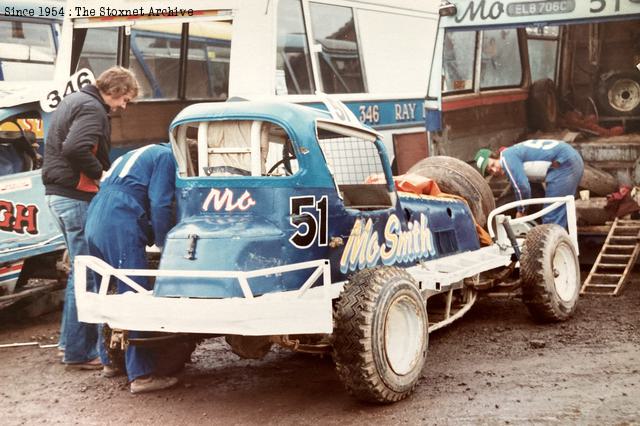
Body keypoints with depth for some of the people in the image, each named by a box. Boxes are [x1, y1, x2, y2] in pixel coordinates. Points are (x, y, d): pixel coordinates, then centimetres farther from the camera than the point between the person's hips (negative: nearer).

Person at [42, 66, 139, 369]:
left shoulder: (74, 101, 19)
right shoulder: (92, 109, -13)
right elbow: (75, 149, -29)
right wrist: (100, 173, -14)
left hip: (57, 193, 11)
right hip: (76, 197, -11)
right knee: (87, 274, -7)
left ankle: (70, 338, 27)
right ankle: (79, 352, -4)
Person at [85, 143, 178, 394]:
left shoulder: (140, 155, 33)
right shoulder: (167, 156, 6)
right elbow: (160, 205, -7)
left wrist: (153, 238, 28)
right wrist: (167, 247, -1)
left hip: (94, 220, 9)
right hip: (120, 224, -9)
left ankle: (110, 359, 31)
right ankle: (141, 375, -10)